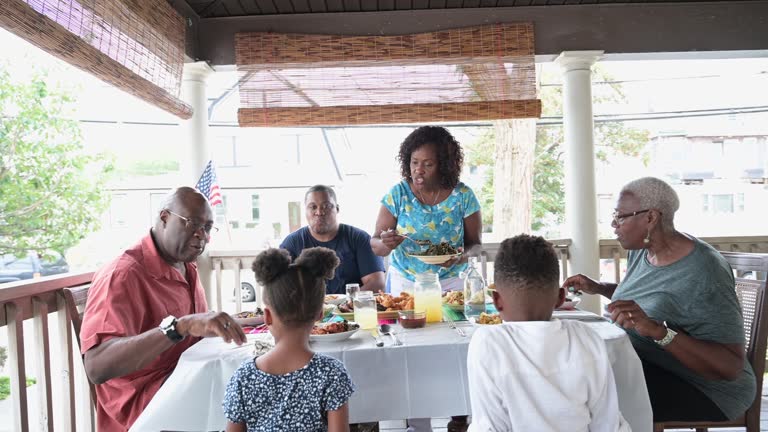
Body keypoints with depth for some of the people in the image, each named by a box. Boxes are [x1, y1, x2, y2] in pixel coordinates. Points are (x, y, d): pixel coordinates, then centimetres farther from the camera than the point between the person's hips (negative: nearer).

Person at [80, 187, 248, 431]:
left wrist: (224, 325, -4)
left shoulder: (187, 268, 8)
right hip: (143, 400, -8)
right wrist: (180, 326, -41)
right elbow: (96, 367, -30)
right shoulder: (122, 275, -18)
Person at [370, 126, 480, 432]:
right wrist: (386, 243, -28)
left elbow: (476, 243, 0)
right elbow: (375, 245, -5)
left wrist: (463, 255, -22)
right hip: (404, 283, 0)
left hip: (450, 283, 0)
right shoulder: (398, 194, -7)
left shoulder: (462, 196, -7)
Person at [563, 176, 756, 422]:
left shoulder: (703, 275, -25)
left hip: (704, 390, -8)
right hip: (646, 365, 8)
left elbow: (731, 367, -27)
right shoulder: (641, 249, 1)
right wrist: (598, 288, 5)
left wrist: (657, 330, -39)